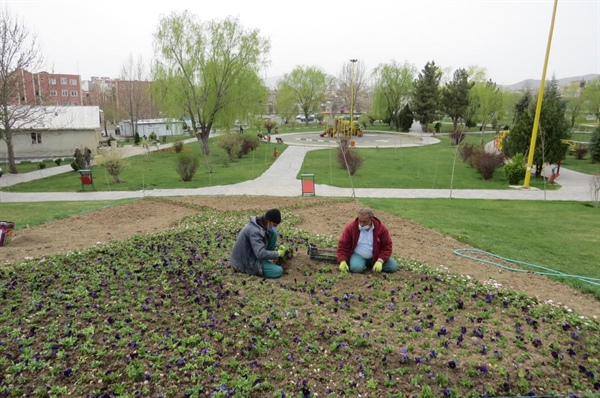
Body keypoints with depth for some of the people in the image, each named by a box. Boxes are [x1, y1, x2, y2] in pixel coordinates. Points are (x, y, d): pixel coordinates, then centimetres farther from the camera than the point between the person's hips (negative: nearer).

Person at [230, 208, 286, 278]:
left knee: (273, 234, -2)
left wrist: (279, 246, 2)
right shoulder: (254, 231, -29)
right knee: (278, 271, -21)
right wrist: (278, 253, -19)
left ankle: (265, 263, 6)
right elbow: (261, 254, -34)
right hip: (246, 264, -9)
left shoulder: (262, 223, 0)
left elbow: (266, 240, 19)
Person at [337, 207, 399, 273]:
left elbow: (386, 246, -8)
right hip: (358, 255, -2)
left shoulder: (381, 228, -13)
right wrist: (343, 261, -21)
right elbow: (343, 245, -9)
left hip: (375, 256, 2)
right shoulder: (350, 227, -14)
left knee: (393, 267, -13)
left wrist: (380, 261, -22)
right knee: (356, 267, -33)